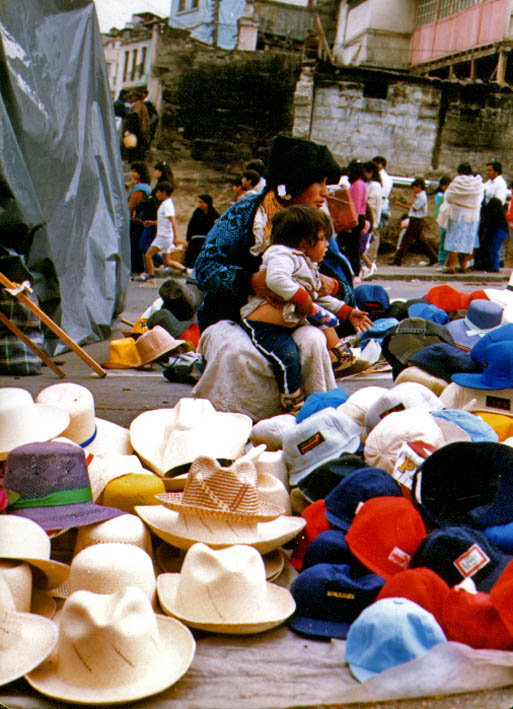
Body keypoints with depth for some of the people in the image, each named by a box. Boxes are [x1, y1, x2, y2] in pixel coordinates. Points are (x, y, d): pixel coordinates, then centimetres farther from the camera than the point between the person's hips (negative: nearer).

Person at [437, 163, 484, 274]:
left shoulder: (458, 181, -11)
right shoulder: (478, 183, 0)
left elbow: (448, 196, -6)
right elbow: (480, 199, 8)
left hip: (458, 214, -3)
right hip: (473, 215, 3)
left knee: (455, 239, 0)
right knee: (468, 240, 10)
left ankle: (451, 265, -5)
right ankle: (464, 265, 13)